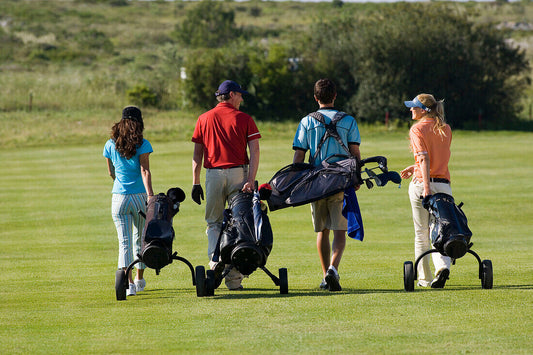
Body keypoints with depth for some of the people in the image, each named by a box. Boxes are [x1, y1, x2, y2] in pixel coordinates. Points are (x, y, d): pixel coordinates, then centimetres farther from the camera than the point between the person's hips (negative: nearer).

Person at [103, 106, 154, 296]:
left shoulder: (111, 145, 4)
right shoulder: (142, 145, -4)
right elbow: (145, 170, -16)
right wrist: (150, 193, -23)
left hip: (119, 197, 1)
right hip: (140, 196, -1)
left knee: (124, 242, -2)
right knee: (140, 238, 18)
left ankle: (128, 282, -19)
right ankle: (139, 280, 30)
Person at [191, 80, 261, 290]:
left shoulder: (204, 119, 9)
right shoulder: (244, 119, 2)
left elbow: (197, 154, 7)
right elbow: (254, 151, -9)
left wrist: (195, 183, 8)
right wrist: (250, 180, -15)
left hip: (213, 175, 1)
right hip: (238, 173, -1)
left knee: (214, 222, 14)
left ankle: (215, 257, -15)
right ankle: (234, 279, 3)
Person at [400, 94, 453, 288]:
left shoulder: (417, 130, -6)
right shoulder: (445, 130, 12)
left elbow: (423, 158, -19)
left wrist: (426, 186, -27)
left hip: (421, 184, -4)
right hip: (444, 184, 4)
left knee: (421, 234, 9)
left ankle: (425, 278, 14)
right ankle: (443, 265, -24)